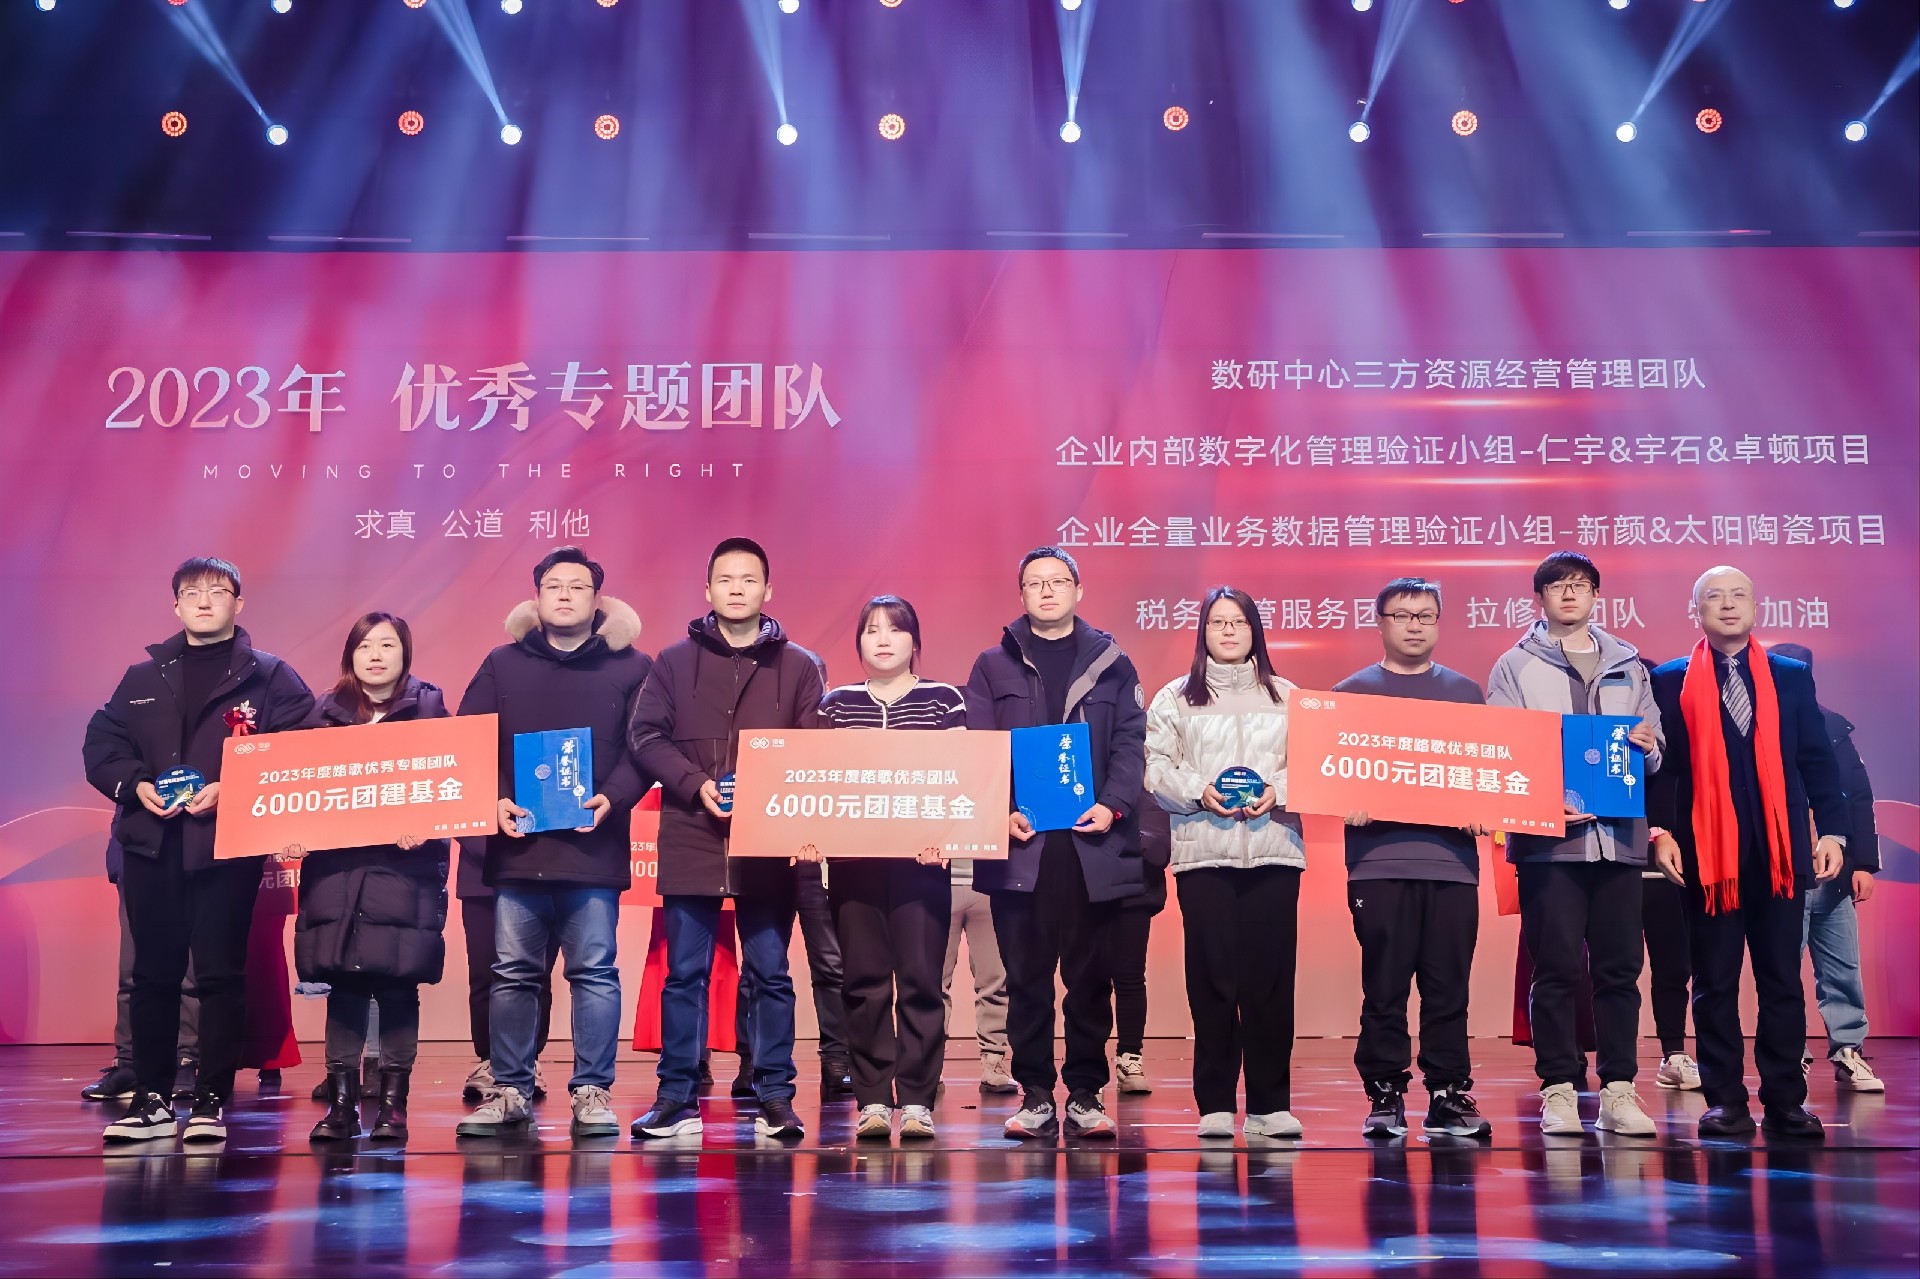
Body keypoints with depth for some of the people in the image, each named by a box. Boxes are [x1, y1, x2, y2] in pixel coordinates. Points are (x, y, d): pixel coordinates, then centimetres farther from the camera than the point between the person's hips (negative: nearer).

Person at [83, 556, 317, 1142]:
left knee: (221, 973, -2)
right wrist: (135, 783, -5)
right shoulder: (143, 678, 17)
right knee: (153, 973, 7)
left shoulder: (269, 676, 5)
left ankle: (212, 1100, 5)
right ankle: (151, 1099, 15)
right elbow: (100, 744, 14)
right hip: (151, 843, 4)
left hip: (228, 844, -3)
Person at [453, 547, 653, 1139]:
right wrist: (491, 801, -6)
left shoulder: (631, 667, 7)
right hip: (517, 845, 2)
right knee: (512, 972, 6)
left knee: (595, 971, 0)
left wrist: (613, 798, -14)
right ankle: (510, 1091, 16)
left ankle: (593, 1092, 8)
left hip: (593, 846, -2)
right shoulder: (502, 663, 13)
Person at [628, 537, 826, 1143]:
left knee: (770, 975, 5)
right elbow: (645, 735, 2)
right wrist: (696, 784, -12)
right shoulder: (675, 661, 8)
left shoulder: (798, 666, 8)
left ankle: (774, 1098, 13)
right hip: (690, 841, 0)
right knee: (685, 973, 5)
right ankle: (677, 1097, 13)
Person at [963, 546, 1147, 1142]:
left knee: (1091, 975, 3)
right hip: (1021, 842, 0)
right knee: (1026, 975, 3)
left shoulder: (1112, 663, 12)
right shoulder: (994, 665, 11)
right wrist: (1000, 812, -11)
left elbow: (1131, 742, 5)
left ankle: (1086, 1094, 12)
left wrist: (1113, 805, -11)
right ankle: (1035, 1095, 10)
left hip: (1094, 842, 0)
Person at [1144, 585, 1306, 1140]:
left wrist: (1276, 792, -10)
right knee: (1211, 976, -2)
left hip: (1273, 847, 1)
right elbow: (1156, 766, 3)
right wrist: (1200, 791, -12)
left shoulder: (1286, 697, 14)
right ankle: (1215, 1103, 6)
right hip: (1202, 849, -1)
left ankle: (1270, 1104, 6)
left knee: (1271, 974, -2)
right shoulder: (1174, 698, 11)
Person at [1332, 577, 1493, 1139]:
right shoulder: (1352, 692, 10)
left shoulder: (1466, 692, 16)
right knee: (1384, 988, 0)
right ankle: (1385, 1095, 8)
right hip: (1379, 860, -2)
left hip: (1452, 859, 2)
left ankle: (1449, 1094, 11)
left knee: (1449, 987, 3)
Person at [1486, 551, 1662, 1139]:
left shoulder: (1627, 665, 17)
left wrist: (1647, 747, -7)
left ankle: (1619, 1090, 10)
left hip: (1619, 835, 3)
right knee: (1556, 967, -3)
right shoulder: (1515, 666, 7)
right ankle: (1559, 1090, 4)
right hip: (1547, 837, -3)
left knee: (1620, 965, 3)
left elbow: (1654, 750, 16)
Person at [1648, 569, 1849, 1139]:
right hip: (1706, 850, -1)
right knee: (1715, 982, 2)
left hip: (1780, 849, 2)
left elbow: (1819, 760, 9)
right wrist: (1661, 831, -8)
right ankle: (1725, 1100, 9)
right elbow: (1660, 764, 3)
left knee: (1783, 980, 4)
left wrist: (1832, 830, -1)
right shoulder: (1672, 681, 6)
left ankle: (1785, 1101, 11)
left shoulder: (1792, 676, 11)